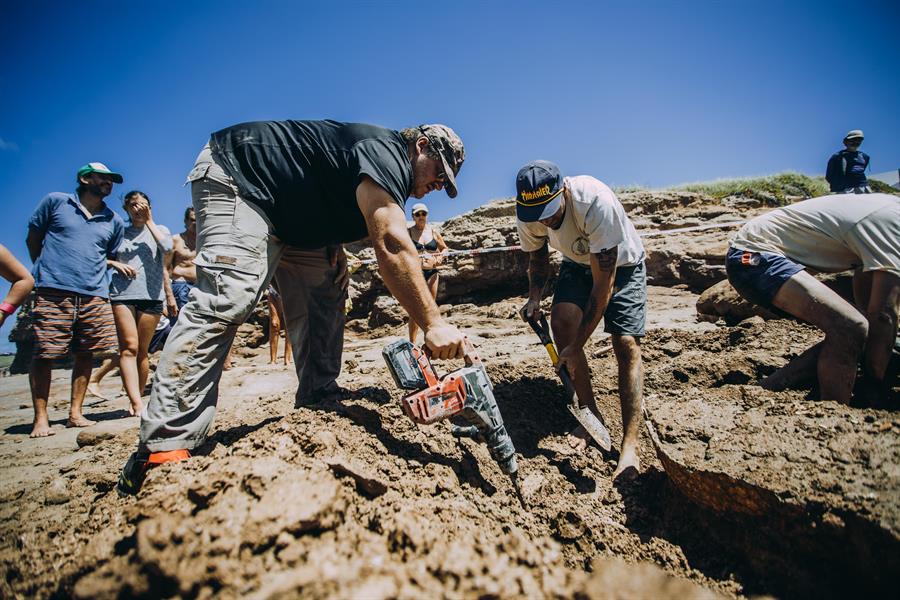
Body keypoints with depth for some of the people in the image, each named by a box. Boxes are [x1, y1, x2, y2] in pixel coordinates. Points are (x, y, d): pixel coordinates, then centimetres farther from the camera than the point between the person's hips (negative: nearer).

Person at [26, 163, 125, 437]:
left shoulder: (114, 221, 15)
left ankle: (75, 413, 13)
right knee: (44, 355, -3)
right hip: (53, 292, -3)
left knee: (85, 354, 4)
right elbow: (33, 238, 13)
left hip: (95, 296, 3)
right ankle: (41, 418, 6)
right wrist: (48, 270, 12)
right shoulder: (55, 201, 7)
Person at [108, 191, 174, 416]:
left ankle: (137, 399, 12)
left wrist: (149, 221, 0)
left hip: (151, 295, 0)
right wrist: (115, 264, -3)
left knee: (142, 350, 2)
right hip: (121, 293, 0)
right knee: (129, 347, -12)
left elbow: (167, 247, -7)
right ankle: (137, 403, -20)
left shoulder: (159, 229, 16)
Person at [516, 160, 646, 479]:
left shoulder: (596, 201, -39)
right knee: (561, 321, -21)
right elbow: (538, 260, 0)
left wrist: (577, 347, -33)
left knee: (627, 345, -16)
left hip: (621, 265, -4)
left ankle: (630, 446, -10)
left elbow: (603, 285, -36)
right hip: (577, 263, 4)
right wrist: (534, 297, -20)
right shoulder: (527, 216, -22)